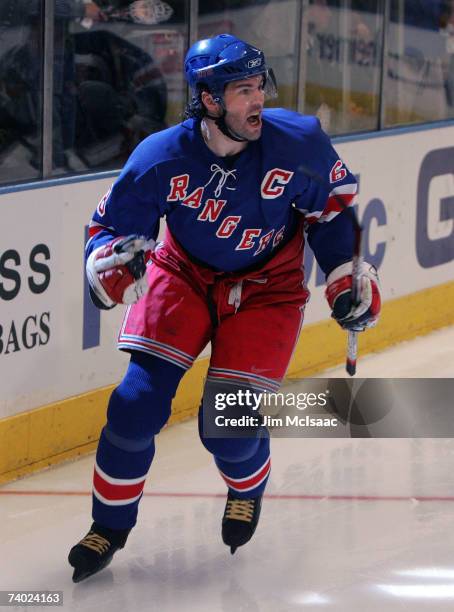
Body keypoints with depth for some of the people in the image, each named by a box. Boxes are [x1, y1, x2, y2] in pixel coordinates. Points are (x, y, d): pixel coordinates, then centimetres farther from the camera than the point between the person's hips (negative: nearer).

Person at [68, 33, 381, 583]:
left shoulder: (298, 142, -22)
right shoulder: (161, 158, -24)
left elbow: (333, 203, -2)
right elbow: (110, 226, -13)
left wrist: (348, 276, -4)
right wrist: (111, 264, -35)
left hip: (267, 286, -1)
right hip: (182, 275, 1)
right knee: (138, 402, -11)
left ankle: (248, 486, 29)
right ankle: (110, 526, 12)